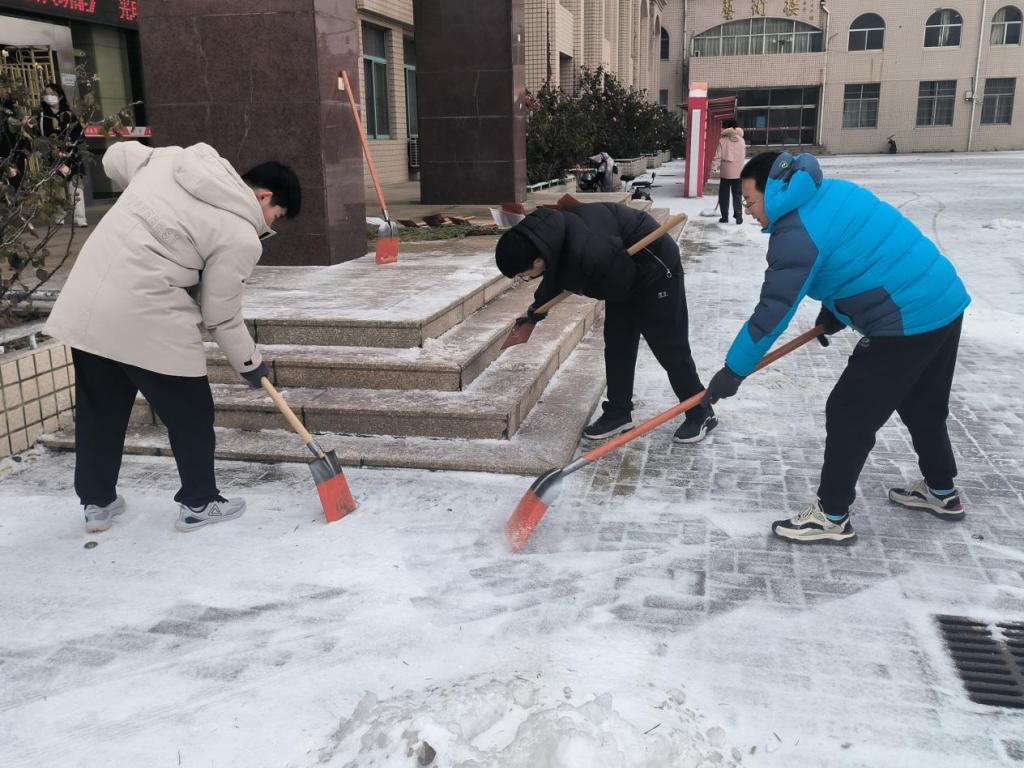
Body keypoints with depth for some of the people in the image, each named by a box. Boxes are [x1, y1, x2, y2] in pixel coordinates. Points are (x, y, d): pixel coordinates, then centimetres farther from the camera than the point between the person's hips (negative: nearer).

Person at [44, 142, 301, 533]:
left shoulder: (173, 159, 10)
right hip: (145, 317, -7)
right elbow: (221, 316, -4)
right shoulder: (241, 237, -8)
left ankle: (96, 502, 33)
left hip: (86, 302, 8)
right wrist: (250, 363, 11)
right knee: (190, 412, 11)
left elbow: (116, 157, 24)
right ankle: (198, 503, 24)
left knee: (98, 408, 19)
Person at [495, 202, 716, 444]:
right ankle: (618, 413, 19)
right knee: (616, 345, 9)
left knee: (670, 348, 0)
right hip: (623, 275, 8)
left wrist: (583, 287, -12)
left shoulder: (585, 252, -42)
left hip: (654, 271, -8)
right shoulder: (546, 235, -13)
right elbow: (556, 276, 10)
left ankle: (701, 414, 14)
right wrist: (537, 307, 22)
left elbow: (619, 287, -27)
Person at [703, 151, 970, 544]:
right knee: (923, 406, 26)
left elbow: (773, 311, -18)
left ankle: (832, 516, 10)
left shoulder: (796, 233, -18)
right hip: (945, 302, 10)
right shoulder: (833, 192, 11)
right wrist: (834, 313, 21)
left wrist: (733, 370, -11)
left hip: (907, 324, -10)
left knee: (848, 414, 0)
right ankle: (942, 492, 43)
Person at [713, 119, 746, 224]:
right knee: (737, 195, 9)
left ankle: (725, 217, 9)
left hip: (726, 172, -2)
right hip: (738, 172, 2)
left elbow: (718, 157, -10)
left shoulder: (723, 140, -7)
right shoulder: (742, 141, 2)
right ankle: (738, 216, 3)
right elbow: (744, 156, 7)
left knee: (724, 196, 8)